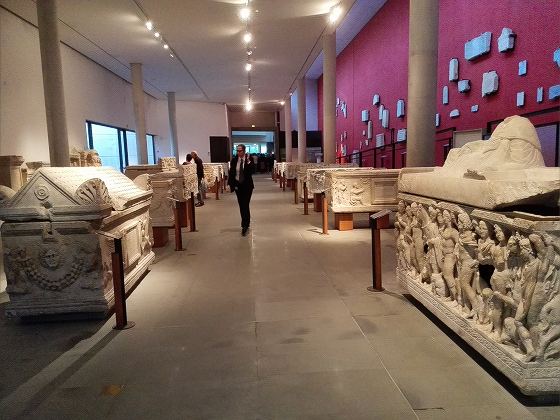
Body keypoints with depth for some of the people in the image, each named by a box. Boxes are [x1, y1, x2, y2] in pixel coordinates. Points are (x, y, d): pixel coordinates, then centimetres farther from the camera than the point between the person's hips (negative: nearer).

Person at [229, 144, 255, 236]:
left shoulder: (249, 159, -7)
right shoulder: (234, 160, 0)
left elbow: (252, 171, -17)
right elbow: (231, 172, 5)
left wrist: (248, 162, -25)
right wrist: (230, 184, 1)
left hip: (247, 185, -3)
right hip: (237, 185, 3)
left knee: (245, 205, -8)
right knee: (241, 205, 10)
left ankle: (244, 226, -4)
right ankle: (246, 224, 24)